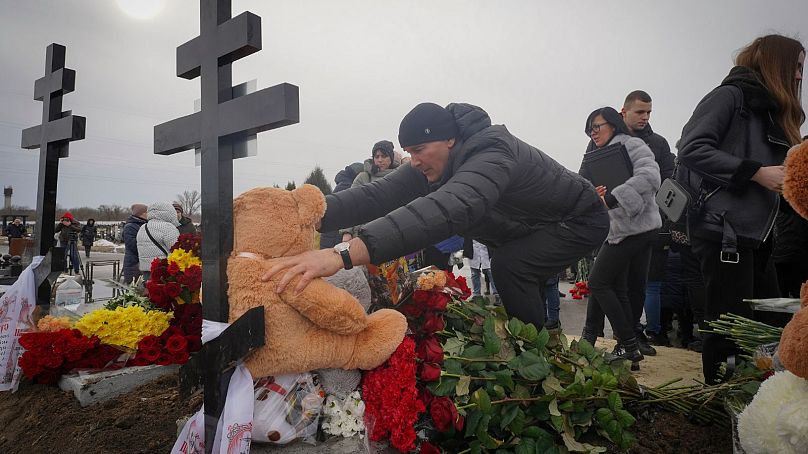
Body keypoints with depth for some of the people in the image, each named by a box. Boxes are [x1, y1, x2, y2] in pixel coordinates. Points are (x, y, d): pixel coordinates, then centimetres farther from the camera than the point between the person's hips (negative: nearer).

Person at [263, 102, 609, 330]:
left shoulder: (492, 155, -41)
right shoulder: (433, 164, -14)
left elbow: (448, 208, -61)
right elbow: (379, 194, -26)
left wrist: (345, 253, -73)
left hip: (581, 218, -8)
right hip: (531, 227, 9)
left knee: (509, 266, -26)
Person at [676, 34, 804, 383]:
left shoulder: (773, 112, 25)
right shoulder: (730, 96, -2)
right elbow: (692, 148, -16)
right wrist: (756, 172, -17)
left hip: (755, 237, 9)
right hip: (724, 232, -9)